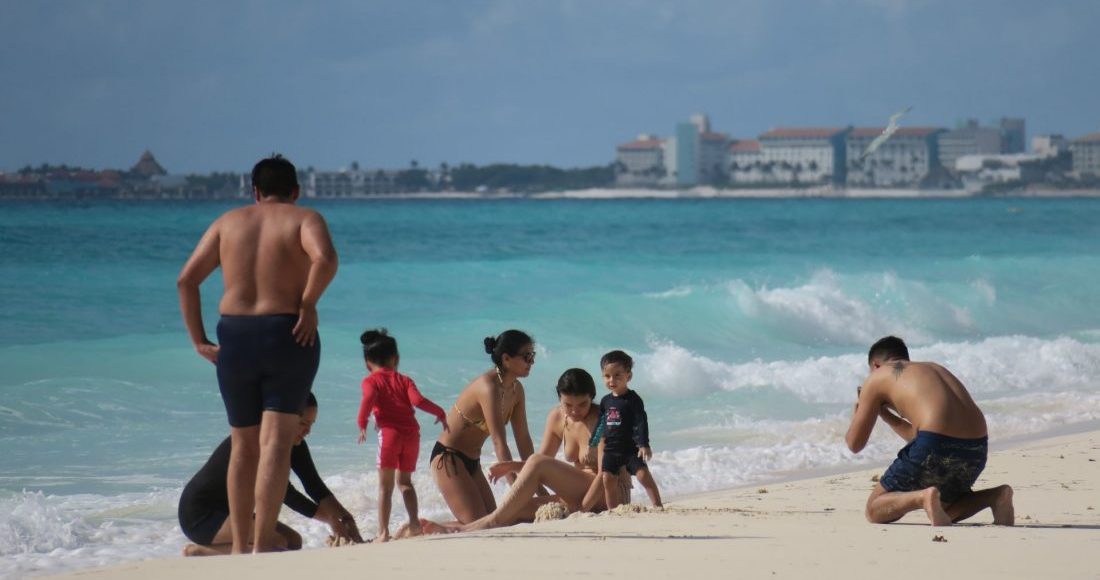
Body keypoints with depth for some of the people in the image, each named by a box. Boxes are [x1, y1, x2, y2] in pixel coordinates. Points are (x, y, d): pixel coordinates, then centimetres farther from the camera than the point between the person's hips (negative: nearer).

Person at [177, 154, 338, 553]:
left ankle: (239, 546, 15)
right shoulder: (305, 219, 2)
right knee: (276, 442, -6)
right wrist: (308, 304, -9)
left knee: (243, 446, 14)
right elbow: (325, 258, -21)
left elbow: (186, 280, 6)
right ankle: (263, 544, -16)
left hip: (233, 340, 3)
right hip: (287, 336, -3)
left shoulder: (228, 222, 12)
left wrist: (198, 340, 6)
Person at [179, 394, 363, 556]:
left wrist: (346, 518, -13)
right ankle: (198, 552, -13)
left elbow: (315, 486, 1)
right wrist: (329, 518, -25)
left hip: (230, 512, 10)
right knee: (277, 543, -25)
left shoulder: (294, 445, 1)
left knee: (293, 541, 6)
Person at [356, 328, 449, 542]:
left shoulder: (371, 381, 9)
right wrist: (440, 412, 14)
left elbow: (369, 398, -13)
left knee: (385, 485, 1)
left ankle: (383, 531, -5)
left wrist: (362, 423, -5)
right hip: (412, 433, 4)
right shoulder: (404, 380, 17)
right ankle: (414, 522, 3)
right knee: (404, 480, 19)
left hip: (389, 432, -4)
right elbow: (417, 400, 2)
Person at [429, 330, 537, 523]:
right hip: (448, 458, -10)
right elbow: (499, 443, -29)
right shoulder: (489, 387, -25)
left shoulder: (516, 390, 3)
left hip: (471, 463, 10)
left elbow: (523, 439, 6)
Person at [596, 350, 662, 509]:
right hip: (611, 449, 6)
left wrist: (644, 445, -25)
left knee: (643, 474, -16)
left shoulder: (633, 400, -10)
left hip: (631, 448, -6)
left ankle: (658, 506, -14)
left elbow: (641, 423, -16)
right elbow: (601, 425, 18)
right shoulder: (605, 401, 8)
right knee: (608, 478, -2)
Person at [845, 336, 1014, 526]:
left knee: (875, 510, 11)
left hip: (936, 447, -6)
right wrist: (885, 414, 49)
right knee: (946, 511, 32)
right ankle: (996, 495, 4)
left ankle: (923, 497, -19)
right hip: (976, 448, 6)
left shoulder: (877, 377, 14)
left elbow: (855, 444, 16)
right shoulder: (935, 368, 32)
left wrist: (857, 412, 36)